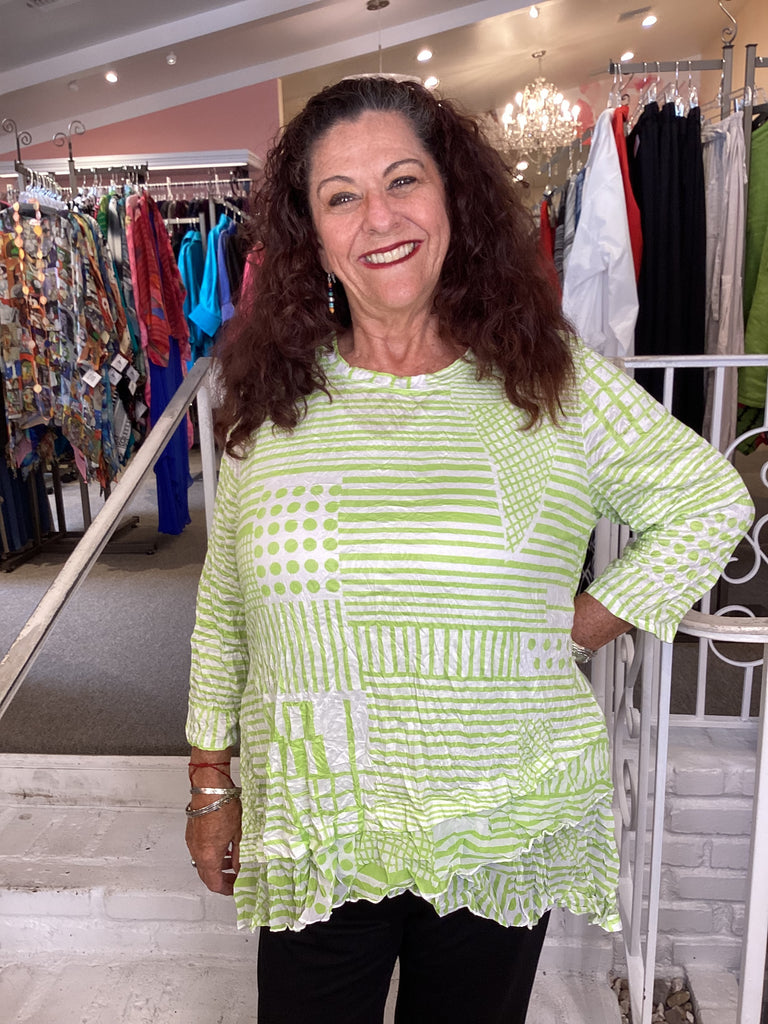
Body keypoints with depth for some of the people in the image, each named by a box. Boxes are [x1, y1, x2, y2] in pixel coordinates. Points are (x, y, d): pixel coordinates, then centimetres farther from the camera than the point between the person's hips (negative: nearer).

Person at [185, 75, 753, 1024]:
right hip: (312, 833, 1)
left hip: (502, 834, 0)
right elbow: (223, 605, 3)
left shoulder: (550, 379, -8)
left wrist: (577, 631, -5)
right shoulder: (268, 400, -3)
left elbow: (711, 501, 3)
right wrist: (211, 782, 7)